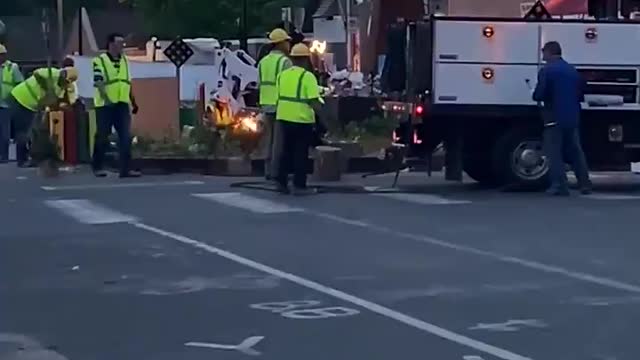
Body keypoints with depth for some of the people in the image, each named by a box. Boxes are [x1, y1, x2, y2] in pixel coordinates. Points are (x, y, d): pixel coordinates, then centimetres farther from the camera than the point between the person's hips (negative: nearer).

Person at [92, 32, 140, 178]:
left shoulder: (124, 60, 14)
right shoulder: (100, 61, -6)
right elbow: (98, 82, -15)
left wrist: (133, 102, 19)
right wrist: (106, 98, -28)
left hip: (122, 104, 5)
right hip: (105, 105, -5)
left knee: (126, 137, -3)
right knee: (102, 137, 3)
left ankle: (125, 169, -3)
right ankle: (97, 167, 15)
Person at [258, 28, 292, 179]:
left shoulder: (263, 62, 12)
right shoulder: (284, 61, -10)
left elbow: (260, 85, 12)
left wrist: (262, 106, 16)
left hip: (267, 105, 7)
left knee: (269, 139, 12)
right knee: (279, 140, -4)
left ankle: (268, 170, 14)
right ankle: (276, 171, -4)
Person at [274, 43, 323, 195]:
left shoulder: (283, 75, 8)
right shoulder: (308, 76, -12)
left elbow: (278, 96, 12)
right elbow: (313, 101, -18)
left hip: (284, 117, 6)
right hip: (302, 119, -6)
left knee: (286, 150, 15)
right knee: (301, 153, 1)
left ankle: (281, 182, 14)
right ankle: (299, 185, 2)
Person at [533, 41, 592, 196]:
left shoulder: (546, 70, -10)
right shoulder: (573, 70, 12)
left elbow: (539, 95, -16)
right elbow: (581, 94, 14)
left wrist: (535, 95, 5)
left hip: (555, 118, -6)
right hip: (573, 118, 6)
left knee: (554, 152, -1)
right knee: (575, 151, 15)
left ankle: (560, 185, -6)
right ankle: (585, 184, 15)